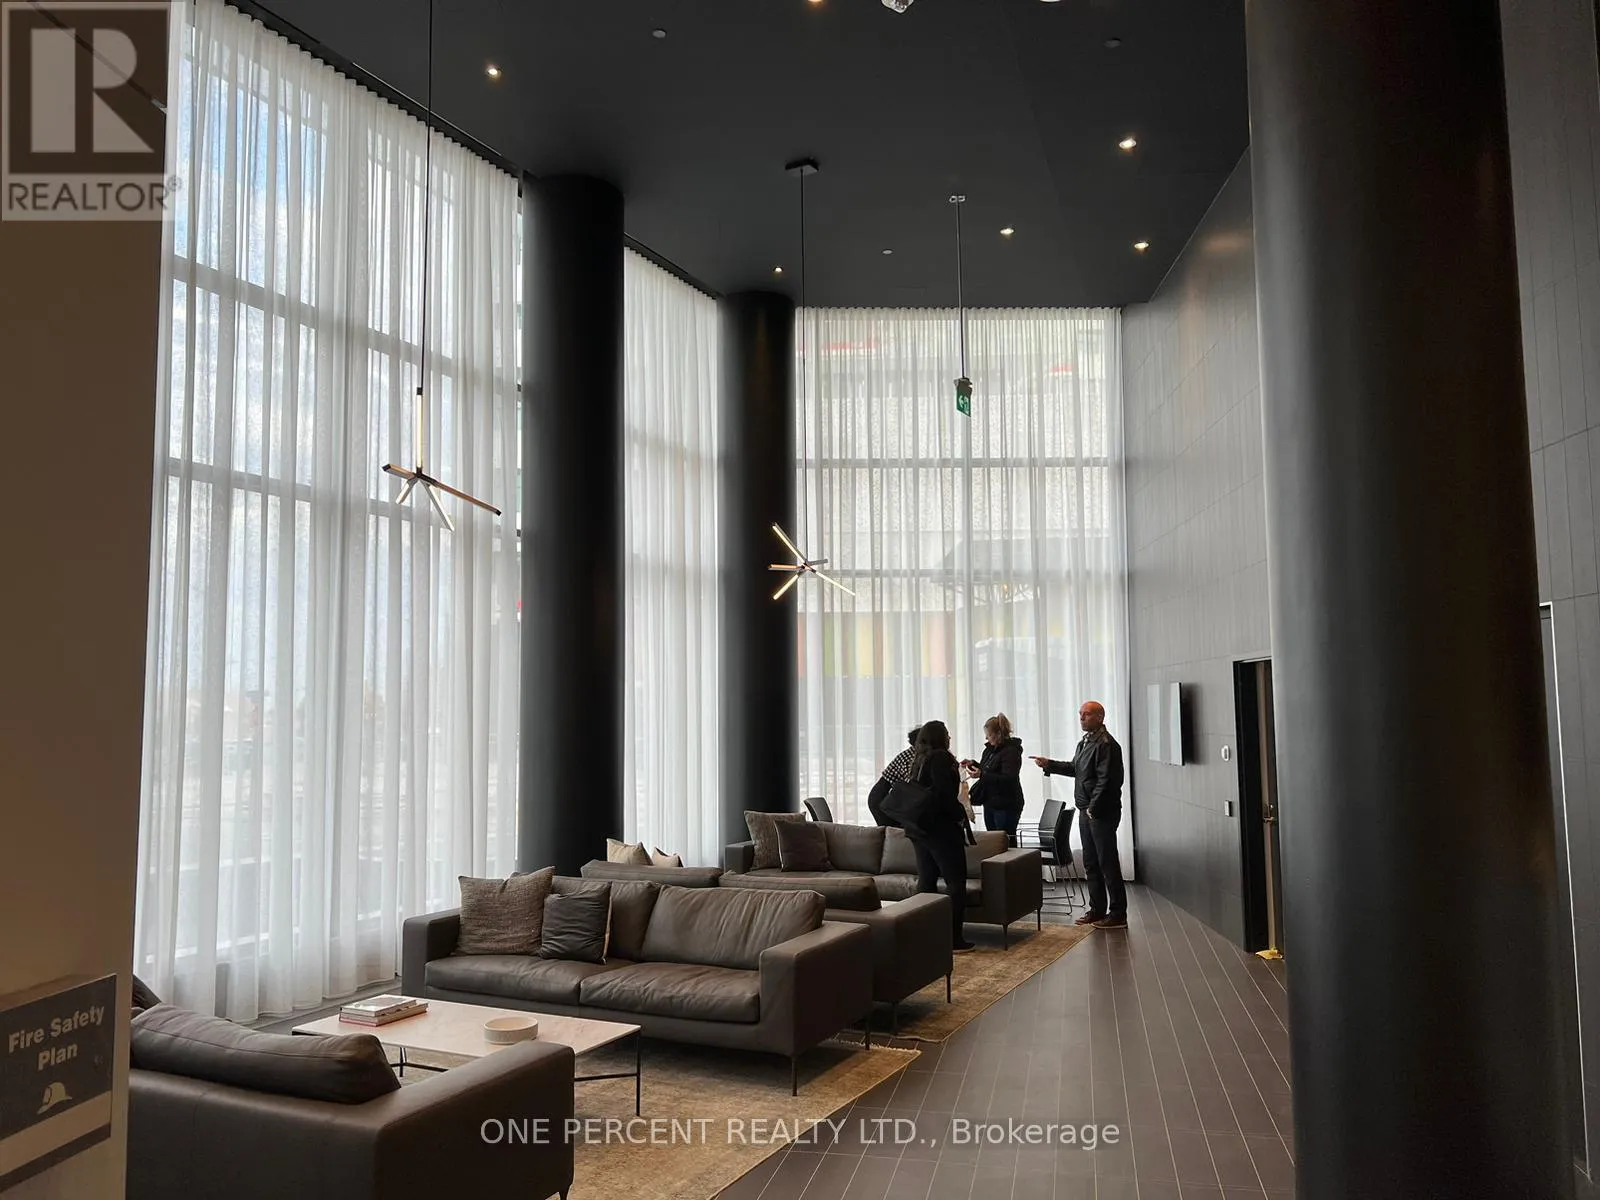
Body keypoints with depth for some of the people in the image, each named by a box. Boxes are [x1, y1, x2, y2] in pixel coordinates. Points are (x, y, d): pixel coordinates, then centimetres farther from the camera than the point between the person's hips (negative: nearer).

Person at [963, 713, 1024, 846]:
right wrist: (973, 764, 7)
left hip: (1006, 806, -9)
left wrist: (981, 775, -30)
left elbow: (1008, 779, -25)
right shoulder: (990, 749, 12)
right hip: (990, 803, 9)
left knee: (1006, 843, -6)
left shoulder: (1011, 751, -15)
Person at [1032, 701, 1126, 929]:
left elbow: (1106, 780, -21)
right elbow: (1075, 768, 27)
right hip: (1086, 811, 10)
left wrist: (1094, 808, -19)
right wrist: (1049, 764, 19)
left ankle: (1118, 914, 4)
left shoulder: (1106, 745, -17)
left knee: (1108, 863, -4)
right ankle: (1097, 909, 25)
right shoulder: (1085, 742, 14)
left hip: (1102, 813, -10)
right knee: (1091, 863, 15)